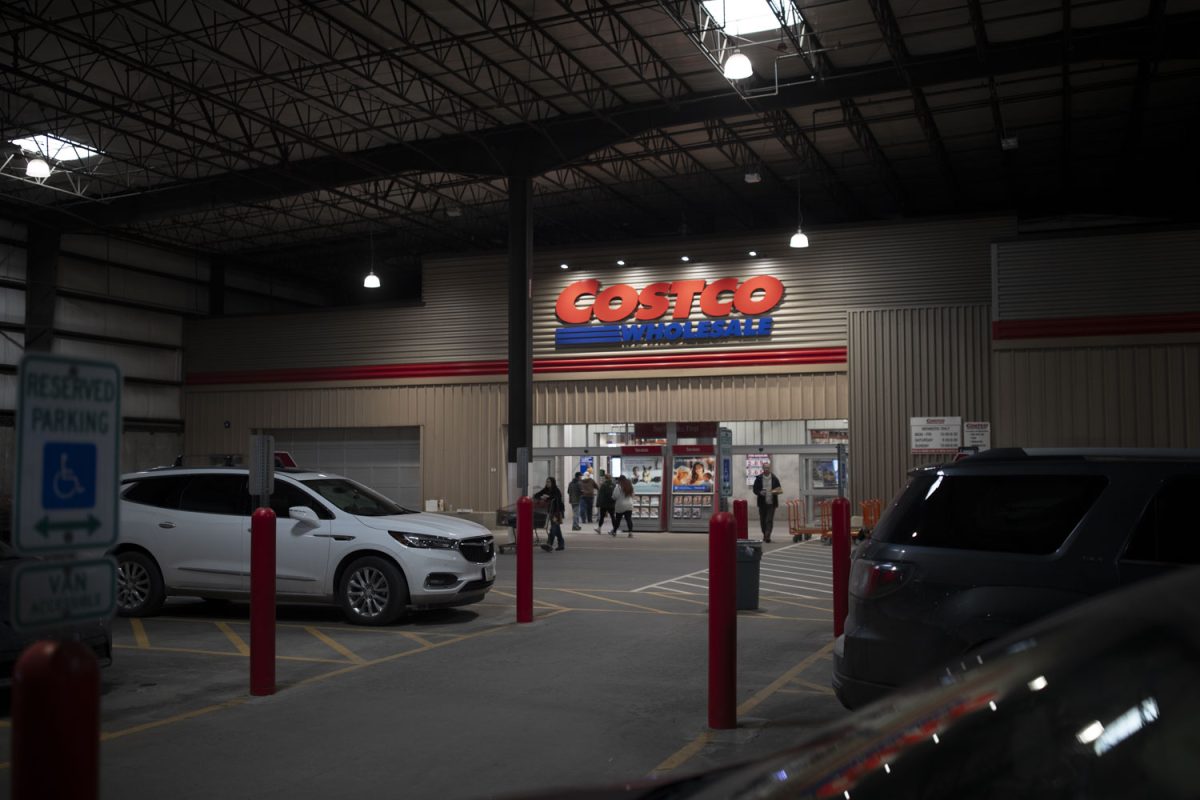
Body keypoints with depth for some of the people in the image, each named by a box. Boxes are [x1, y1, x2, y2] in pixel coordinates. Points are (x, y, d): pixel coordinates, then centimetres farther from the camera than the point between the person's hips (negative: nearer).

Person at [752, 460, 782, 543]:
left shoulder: (775, 479, 3)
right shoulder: (758, 479, 3)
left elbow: (779, 490, 9)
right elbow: (755, 490, 3)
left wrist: (776, 492, -14)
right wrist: (760, 492, -17)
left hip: (771, 503, -1)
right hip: (762, 503, 1)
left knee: (769, 520, -9)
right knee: (762, 520, 8)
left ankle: (767, 536, -12)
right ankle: (765, 535, 24)